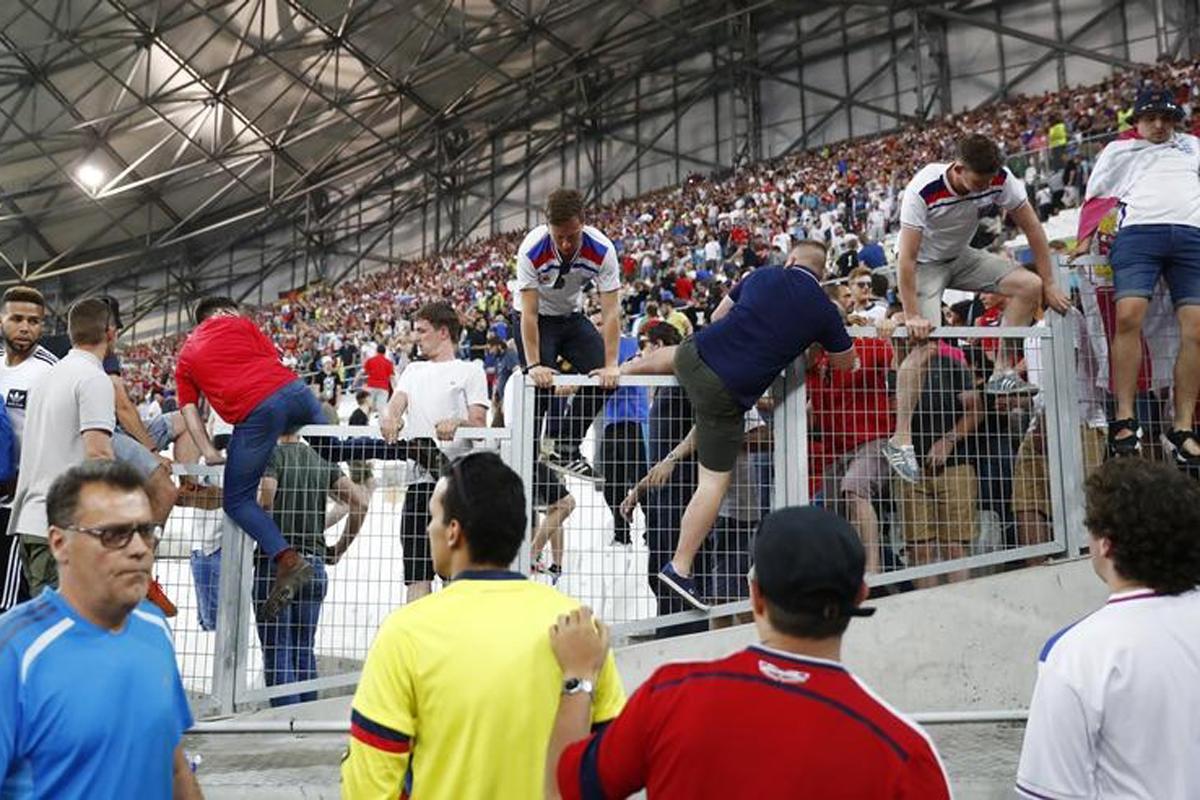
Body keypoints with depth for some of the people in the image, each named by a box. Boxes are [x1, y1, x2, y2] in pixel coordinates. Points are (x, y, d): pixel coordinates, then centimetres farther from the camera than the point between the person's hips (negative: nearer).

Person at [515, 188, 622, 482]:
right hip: (536, 319, -3)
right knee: (539, 388, -16)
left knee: (603, 377, -12)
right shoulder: (531, 249, -30)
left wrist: (611, 365, -30)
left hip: (573, 317, 3)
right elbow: (529, 313, -28)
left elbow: (611, 311, -24)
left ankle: (566, 450, 1)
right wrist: (533, 364, -35)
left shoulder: (601, 249, -25)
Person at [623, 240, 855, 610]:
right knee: (714, 482, 3)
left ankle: (621, 368, 69)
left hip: (694, 354, 4)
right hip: (726, 395, -4)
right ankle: (679, 567, 2)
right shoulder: (824, 310, 0)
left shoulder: (762, 276, 7)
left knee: (671, 354, 41)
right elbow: (845, 363, 17)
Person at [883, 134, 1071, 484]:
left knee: (1030, 285, -14)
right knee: (923, 346, -20)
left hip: (961, 256, 5)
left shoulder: (1000, 179, -18)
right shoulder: (923, 190, -31)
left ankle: (1003, 372, -1)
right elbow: (906, 258, -30)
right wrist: (912, 316, -32)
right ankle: (900, 440, -16)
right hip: (925, 263, -5)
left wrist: (1049, 285, -7)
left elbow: (1032, 228, -7)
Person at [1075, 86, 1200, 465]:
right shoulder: (1119, 150, 24)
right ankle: (1125, 419, -21)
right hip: (1139, 231, -2)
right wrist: (1085, 238, 5)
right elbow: (1095, 196, 18)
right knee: (1128, 316, -24)